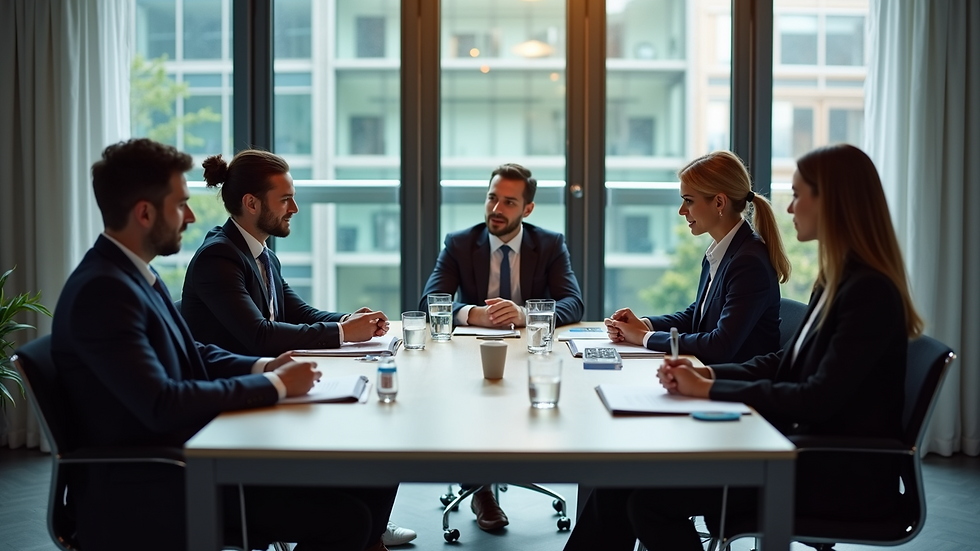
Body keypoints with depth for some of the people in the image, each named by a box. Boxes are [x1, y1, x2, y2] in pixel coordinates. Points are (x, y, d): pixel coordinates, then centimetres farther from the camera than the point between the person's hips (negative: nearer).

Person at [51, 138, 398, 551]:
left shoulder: (135, 274, 9)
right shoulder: (101, 291, -20)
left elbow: (193, 354, 19)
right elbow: (162, 405, -28)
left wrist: (261, 367, 0)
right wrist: (273, 385, -19)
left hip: (179, 460, 10)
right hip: (144, 495, -9)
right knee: (345, 516, -18)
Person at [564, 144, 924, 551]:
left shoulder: (869, 292, -18)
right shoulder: (836, 281, 11)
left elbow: (818, 399, -22)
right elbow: (784, 364, 13)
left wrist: (711, 389, -16)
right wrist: (707, 374, -3)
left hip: (845, 477, -8)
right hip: (811, 451, 8)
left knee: (651, 498, -17)